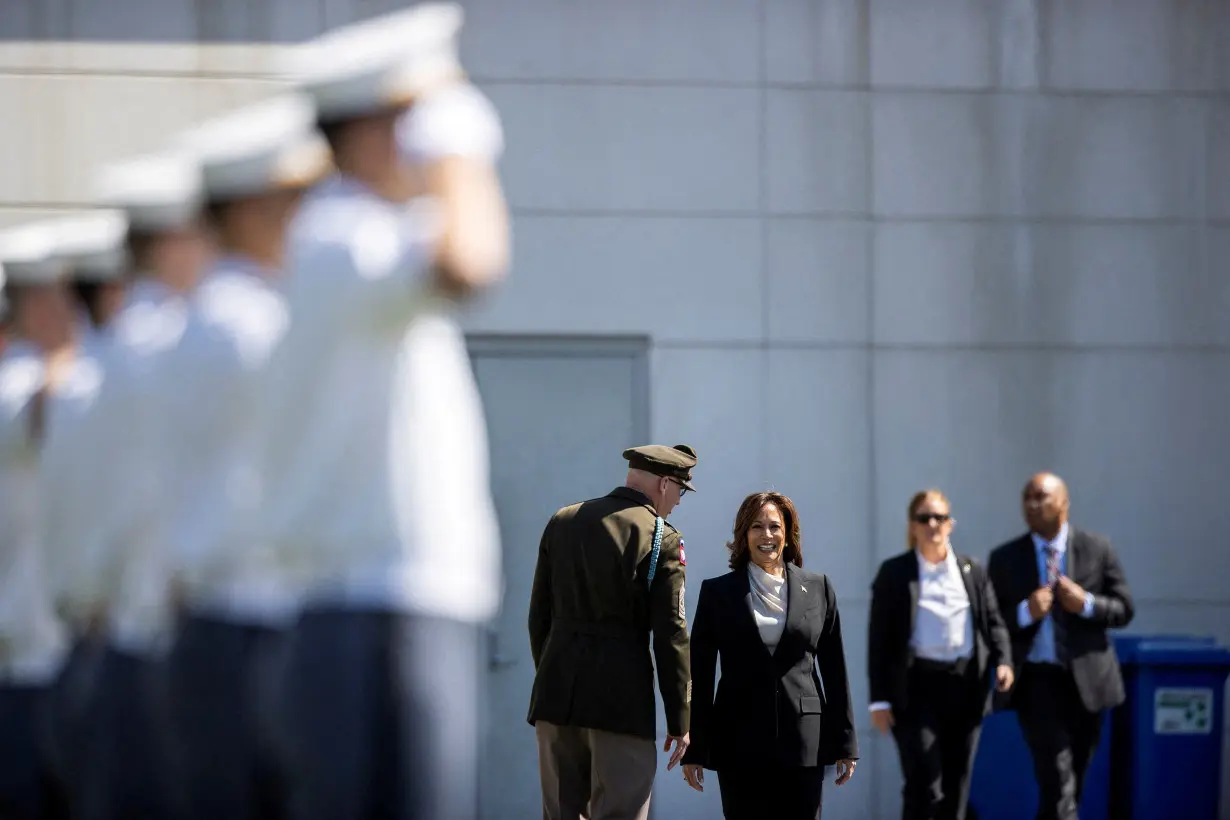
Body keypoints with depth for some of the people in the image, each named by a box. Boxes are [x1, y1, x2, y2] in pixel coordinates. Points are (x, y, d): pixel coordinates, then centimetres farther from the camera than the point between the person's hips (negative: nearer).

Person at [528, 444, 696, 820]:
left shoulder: (562, 522, 10)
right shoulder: (661, 538, -6)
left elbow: (539, 616, 13)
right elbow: (670, 634, -8)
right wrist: (679, 721, -2)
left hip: (556, 691, 5)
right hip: (621, 697, -5)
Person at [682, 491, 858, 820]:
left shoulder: (818, 589, 8)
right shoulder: (718, 592, 6)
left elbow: (834, 672, 9)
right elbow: (699, 677, 5)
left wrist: (845, 743, 6)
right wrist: (694, 750, 1)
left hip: (804, 743, 1)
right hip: (740, 742, -1)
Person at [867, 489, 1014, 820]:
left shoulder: (972, 572, 12)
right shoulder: (894, 573, 2)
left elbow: (994, 622, 12)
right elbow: (879, 638, -1)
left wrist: (1003, 661, -9)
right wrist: (880, 699, -6)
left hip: (965, 685, 4)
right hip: (917, 686, -4)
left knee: (957, 787, 8)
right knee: (924, 785, -12)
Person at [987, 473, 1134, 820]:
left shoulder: (1097, 550, 4)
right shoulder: (1005, 558, 3)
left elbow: (1124, 609, 6)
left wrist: (1087, 604, -13)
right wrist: (1025, 612, -17)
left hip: (1086, 679, 2)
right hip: (1037, 679, -2)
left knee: (1074, 782, 12)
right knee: (1058, 782, -14)